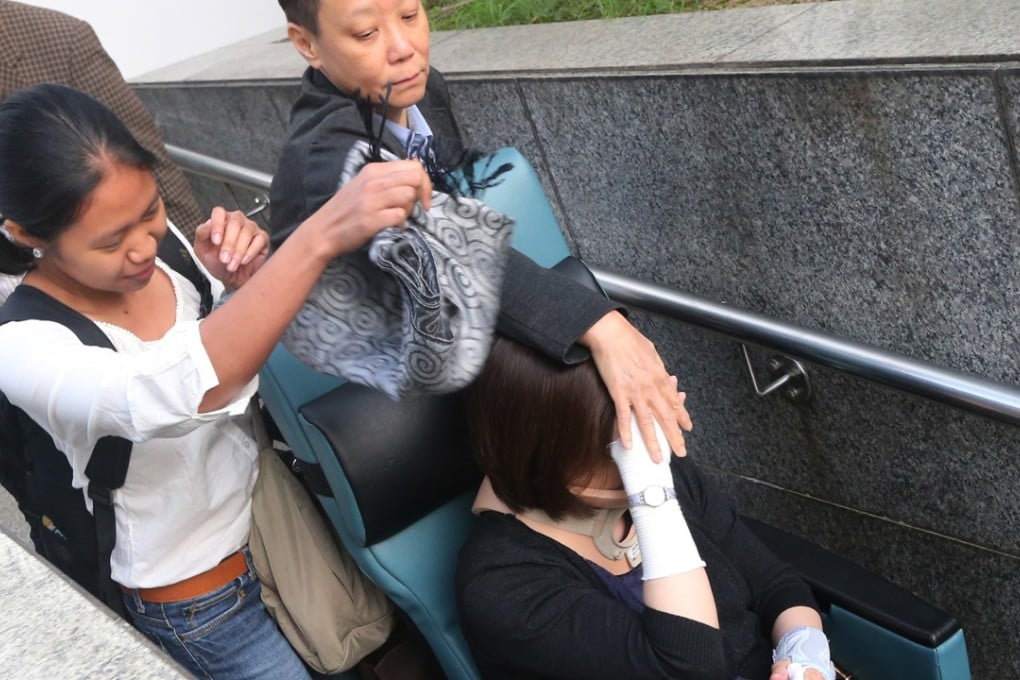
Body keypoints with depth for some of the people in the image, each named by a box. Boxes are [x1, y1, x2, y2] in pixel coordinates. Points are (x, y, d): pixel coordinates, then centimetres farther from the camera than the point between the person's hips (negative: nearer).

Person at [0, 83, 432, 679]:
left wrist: (247, 288, -20)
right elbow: (176, 391, -48)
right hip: (198, 604, -5)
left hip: (279, 510, 6)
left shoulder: (159, 241, -10)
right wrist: (319, 235, -56)